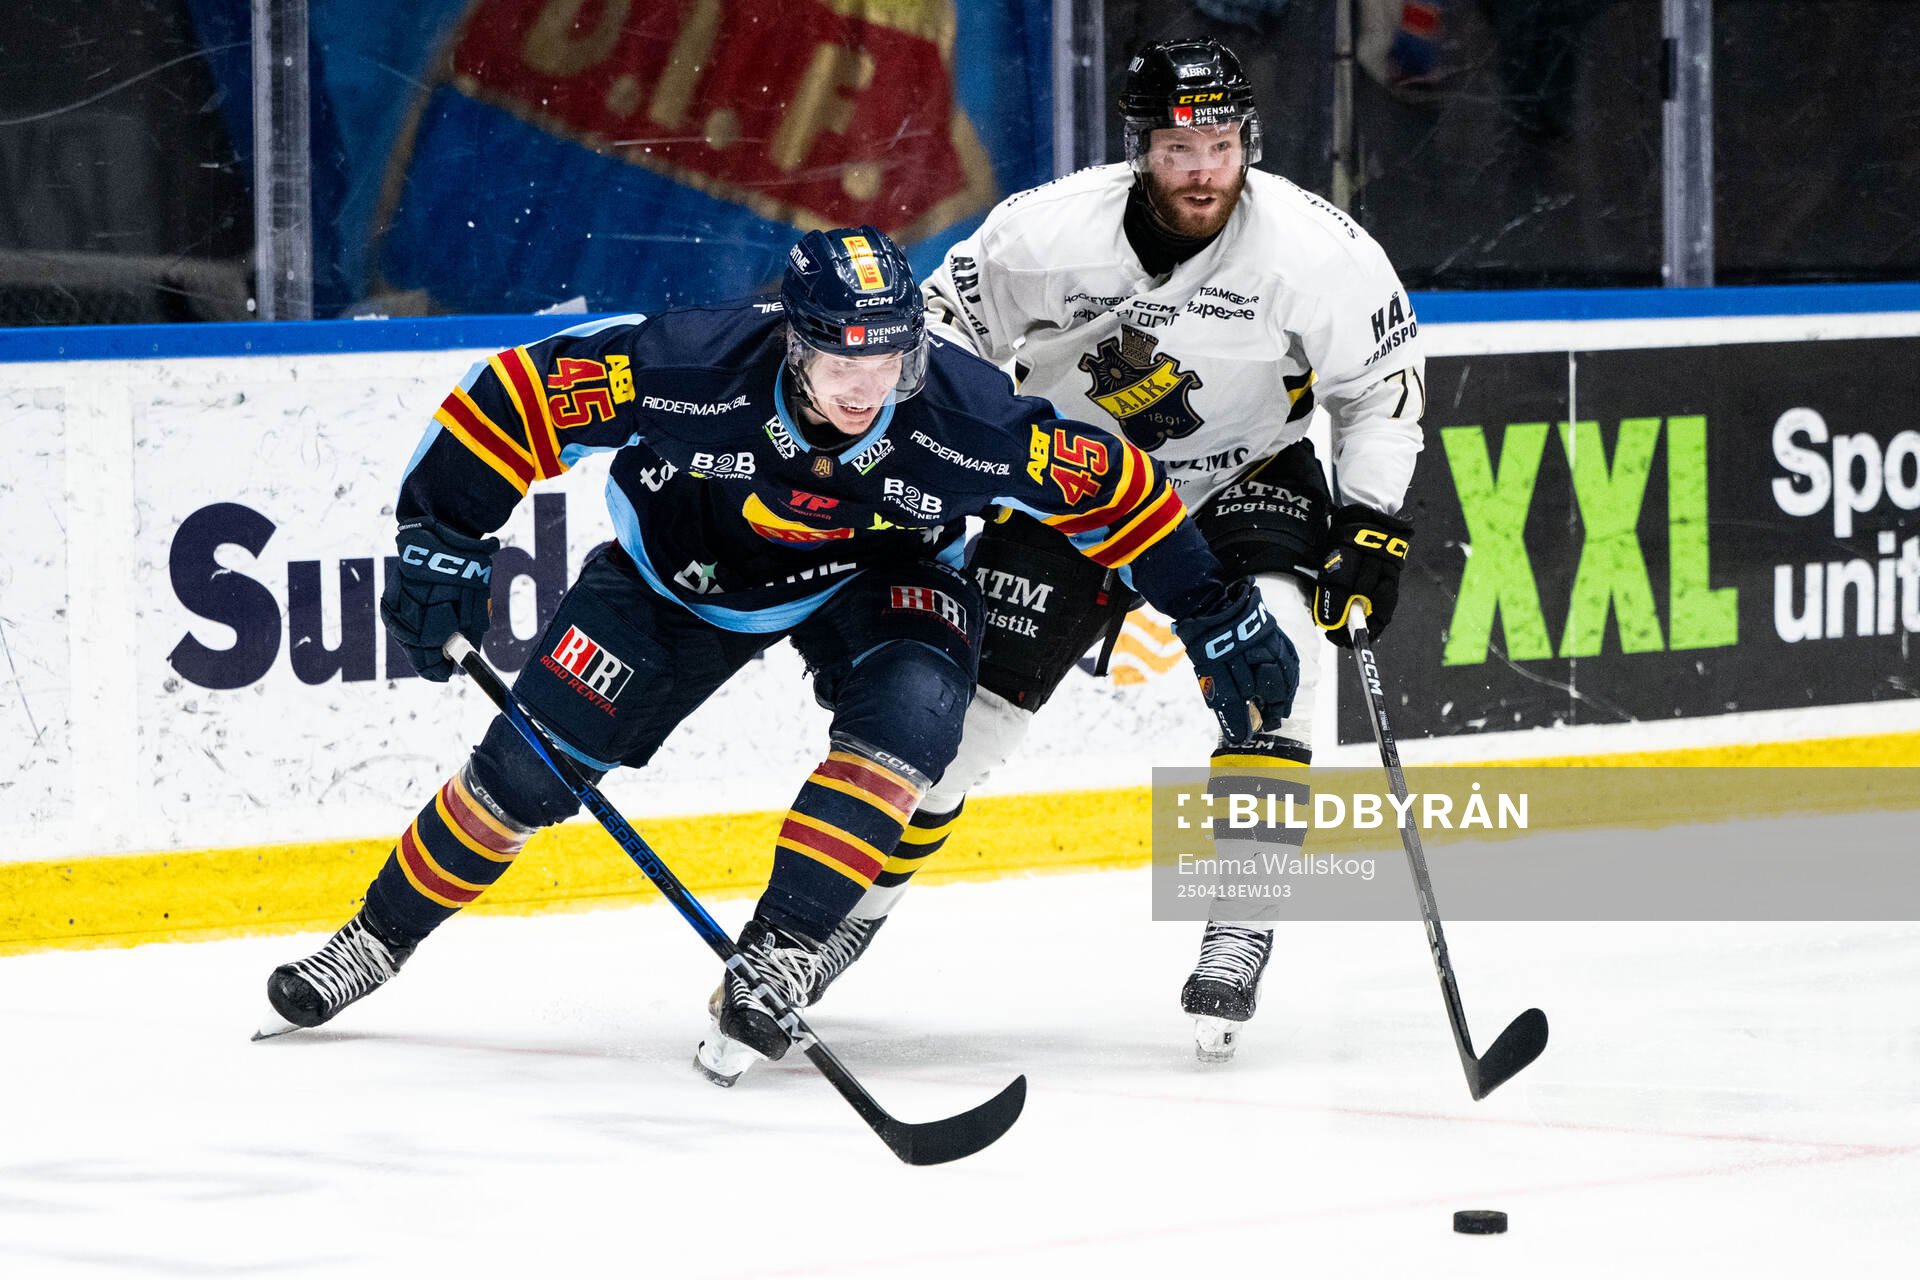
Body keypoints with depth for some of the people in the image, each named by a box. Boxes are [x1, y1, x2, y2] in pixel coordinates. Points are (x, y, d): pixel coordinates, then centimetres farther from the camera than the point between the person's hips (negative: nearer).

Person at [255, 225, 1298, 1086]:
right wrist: (440, 545, -24)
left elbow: (1116, 487, -17)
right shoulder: (692, 367, -37)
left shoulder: (965, 418, -33)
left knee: (910, 710, -31)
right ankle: (379, 938, 21)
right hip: (680, 565, 0)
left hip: (873, 574, 0)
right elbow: (514, 397, -26)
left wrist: (1226, 622, -10)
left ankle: (773, 962, -24)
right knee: (530, 766, -3)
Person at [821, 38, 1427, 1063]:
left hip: (1245, 481, -1)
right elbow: (942, 331, -5)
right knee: (963, 701, -1)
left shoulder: (1318, 249, -22)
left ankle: (1238, 934, -17)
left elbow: (1383, 384, -6)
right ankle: (851, 910, 20)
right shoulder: (1045, 231, -22)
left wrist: (1373, 528, -12)